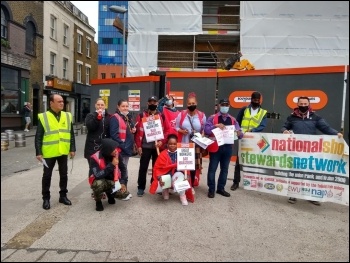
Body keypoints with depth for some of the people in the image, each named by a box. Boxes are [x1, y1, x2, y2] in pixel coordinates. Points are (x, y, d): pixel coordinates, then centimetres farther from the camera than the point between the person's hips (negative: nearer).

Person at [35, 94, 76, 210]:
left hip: (63, 152, 3)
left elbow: (71, 134, 7)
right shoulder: (43, 117, -6)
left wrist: (72, 149, 2)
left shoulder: (67, 116, 4)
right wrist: (38, 152, -11)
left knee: (64, 174, 13)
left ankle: (63, 196, 28)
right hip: (49, 153, -3)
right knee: (47, 175, 8)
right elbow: (38, 137, -6)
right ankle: (46, 198, 23)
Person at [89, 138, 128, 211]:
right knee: (99, 184, -38)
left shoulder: (117, 154, -14)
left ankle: (109, 193, 17)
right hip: (100, 181, -3)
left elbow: (123, 169, -1)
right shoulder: (95, 158, -26)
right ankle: (98, 202, -5)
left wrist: (123, 183, -12)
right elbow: (98, 175, -35)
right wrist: (111, 165, -36)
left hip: (113, 181, 4)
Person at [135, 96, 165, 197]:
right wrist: (139, 146, -7)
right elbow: (138, 131, -3)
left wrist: (161, 141, -9)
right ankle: (141, 188, 16)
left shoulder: (161, 116, 6)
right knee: (143, 167, 4)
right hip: (145, 146, -2)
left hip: (158, 146, 2)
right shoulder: (142, 115, 0)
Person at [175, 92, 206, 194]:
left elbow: (204, 130, 8)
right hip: (183, 144, 0)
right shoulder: (181, 114, 0)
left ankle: (192, 186, 22)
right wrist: (181, 131, -14)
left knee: (194, 165, 5)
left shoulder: (202, 115, 1)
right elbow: (176, 127, 6)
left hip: (196, 144, 1)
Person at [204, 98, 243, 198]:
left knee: (225, 169, 12)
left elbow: (240, 134, 7)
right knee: (212, 168, 2)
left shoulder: (233, 120, 11)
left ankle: (221, 188, 25)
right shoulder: (212, 118, 1)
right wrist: (216, 126, -23)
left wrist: (238, 133, -16)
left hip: (228, 147, 4)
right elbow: (206, 130, -10)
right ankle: (211, 189, 13)